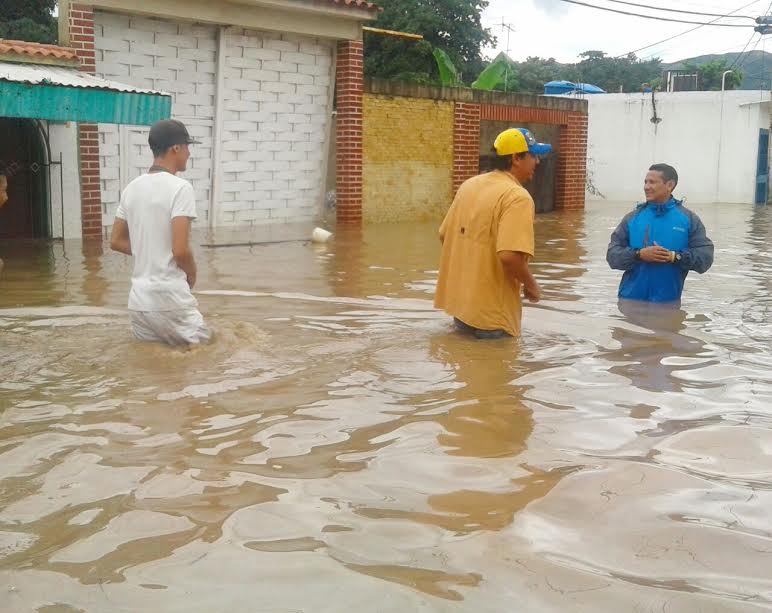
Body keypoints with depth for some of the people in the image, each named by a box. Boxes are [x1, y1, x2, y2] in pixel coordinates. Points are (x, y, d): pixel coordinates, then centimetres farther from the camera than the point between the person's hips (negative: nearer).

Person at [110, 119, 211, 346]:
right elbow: (180, 250, -19)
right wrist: (192, 275, 1)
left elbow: (116, 242, 16)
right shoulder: (180, 187, -13)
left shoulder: (131, 188, 9)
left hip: (138, 300, 7)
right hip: (171, 301, -7)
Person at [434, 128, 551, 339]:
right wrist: (531, 286, -12)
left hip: (459, 306, 8)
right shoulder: (517, 196, -19)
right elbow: (509, 255, -30)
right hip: (492, 315, -8)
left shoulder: (469, 185, 6)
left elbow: (445, 235, 13)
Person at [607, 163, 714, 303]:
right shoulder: (633, 217, 5)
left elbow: (705, 256, -4)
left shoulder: (689, 218, 2)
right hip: (631, 299, 1)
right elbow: (613, 255, 1)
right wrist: (639, 254, -17)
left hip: (668, 301, -1)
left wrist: (675, 257, -18)